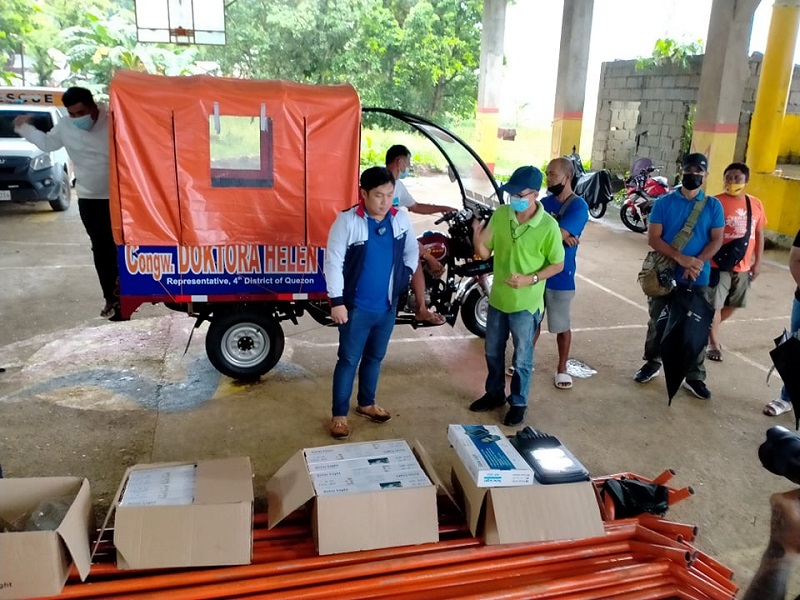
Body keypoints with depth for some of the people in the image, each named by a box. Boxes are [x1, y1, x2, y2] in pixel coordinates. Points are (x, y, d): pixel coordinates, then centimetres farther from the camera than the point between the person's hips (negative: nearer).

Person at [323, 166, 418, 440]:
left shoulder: (401, 218, 0)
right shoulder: (347, 221, -16)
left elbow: (412, 250, 16)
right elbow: (333, 261, -14)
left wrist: (405, 275, 3)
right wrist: (336, 301, -16)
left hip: (388, 306, 5)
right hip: (356, 307, -5)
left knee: (375, 357, 19)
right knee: (349, 360, 4)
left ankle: (366, 404, 38)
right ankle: (339, 415, 17)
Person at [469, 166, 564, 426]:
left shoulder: (548, 226, -18)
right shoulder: (500, 214, -5)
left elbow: (558, 265, -9)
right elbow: (484, 252, -1)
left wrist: (531, 279, -23)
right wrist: (477, 236, -23)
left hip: (526, 304, -5)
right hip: (498, 298, 5)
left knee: (522, 359, 11)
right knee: (493, 352, 20)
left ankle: (518, 403, 30)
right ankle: (494, 394, 40)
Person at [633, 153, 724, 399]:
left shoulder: (713, 205, 2)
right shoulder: (664, 202, -2)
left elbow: (716, 240, -1)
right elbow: (653, 238, -8)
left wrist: (697, 263, -18)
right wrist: (681, 259, -21)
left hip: (698, 278, 1)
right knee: (658, 322, 12)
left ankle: (694, 377, 16)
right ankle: (652, 363, 31)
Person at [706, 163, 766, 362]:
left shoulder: (756, 204, 5)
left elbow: (759, 234, 13)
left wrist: (757, 262, 11)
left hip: (743, 267, 6)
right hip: (718, 264, -6)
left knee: (732, 305, 17)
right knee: (714, 305, 0)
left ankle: (709, 331, 37)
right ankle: (713, 344, 14)